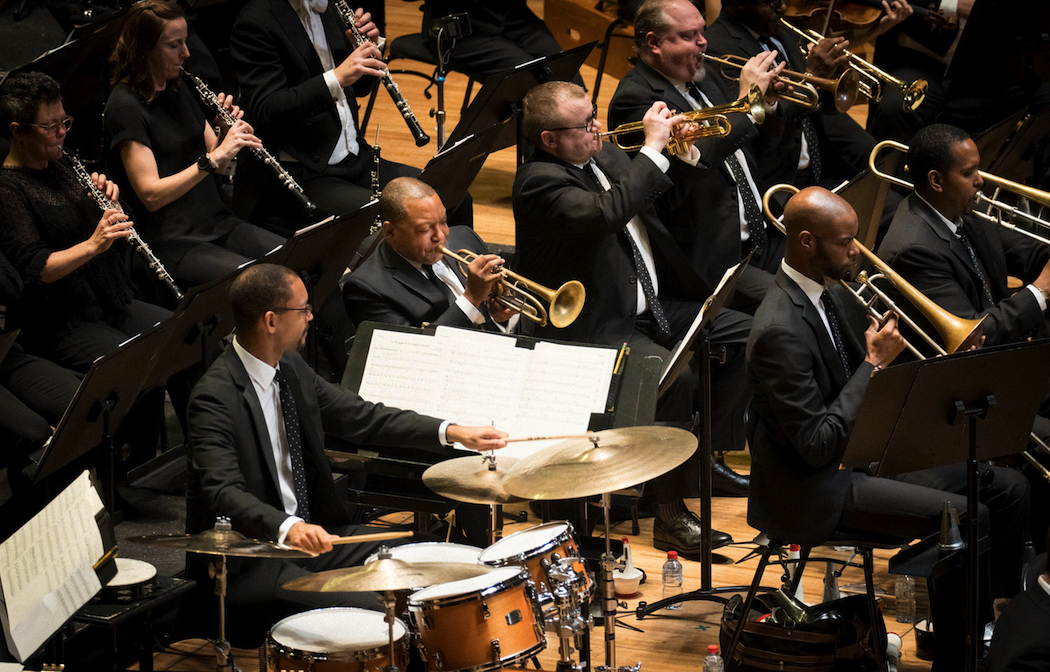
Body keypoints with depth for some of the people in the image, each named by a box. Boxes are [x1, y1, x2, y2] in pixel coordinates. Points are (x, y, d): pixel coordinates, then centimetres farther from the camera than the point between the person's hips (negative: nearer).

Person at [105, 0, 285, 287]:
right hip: (172, 242, -8)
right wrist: (214, 158, -25)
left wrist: (228, 132, -4)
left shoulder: (179, 89, 13)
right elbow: (150, 194, -20)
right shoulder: (125, 106, -12)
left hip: (219, 224, 8)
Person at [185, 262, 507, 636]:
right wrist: (288, 528, -50)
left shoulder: (290, 367, 6)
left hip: (310, 531, 9)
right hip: (244, 563, -9)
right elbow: (223, 492, -33)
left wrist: (451, 433, 0)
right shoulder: (215, 397, -22)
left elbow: (358, 415, 11)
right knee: (365, 608, -23)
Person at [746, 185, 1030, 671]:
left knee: (1008, 489, 3)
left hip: (863, 453, 10)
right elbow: (817, 445, -25)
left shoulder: (827, 297, 5)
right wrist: (874, 363, -20)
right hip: (813, 491, -10)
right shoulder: (780, 330, -25)